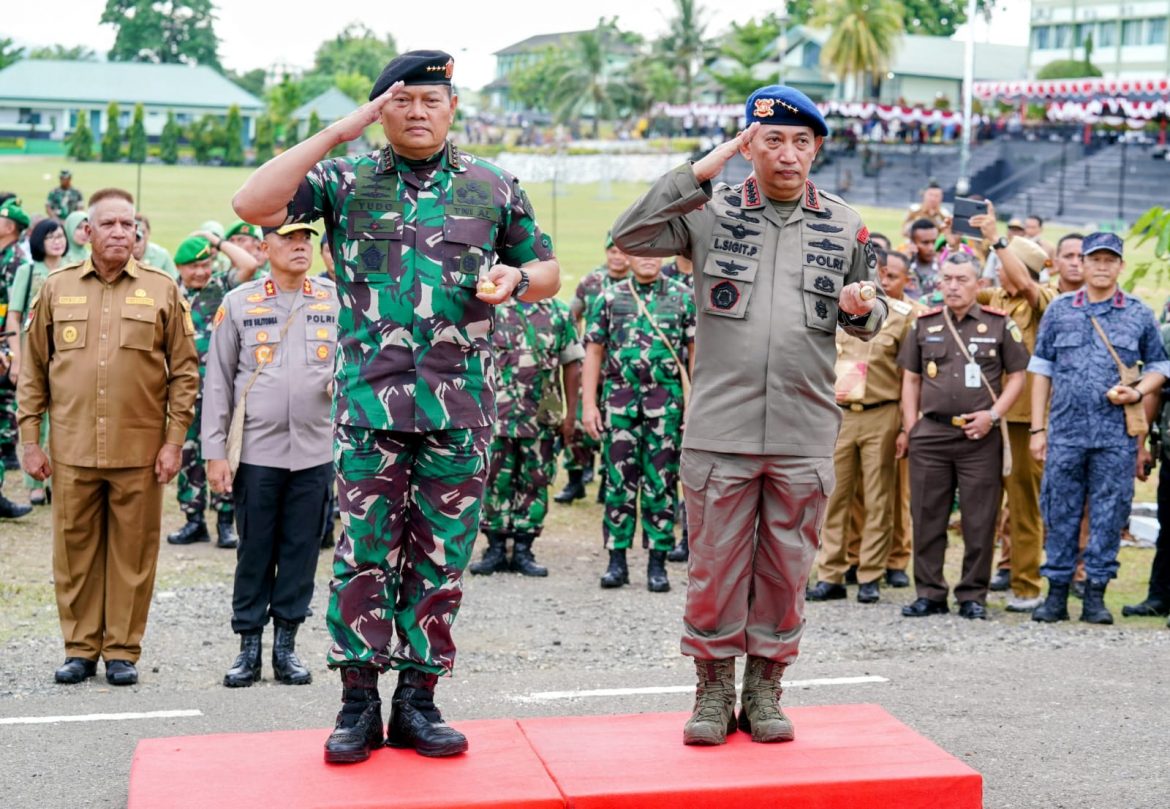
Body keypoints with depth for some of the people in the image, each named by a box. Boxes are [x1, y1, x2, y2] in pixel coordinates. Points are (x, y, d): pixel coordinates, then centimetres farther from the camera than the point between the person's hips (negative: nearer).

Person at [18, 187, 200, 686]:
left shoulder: (162, 290, 4)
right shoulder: (56, 289, 8)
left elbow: (185, 371, 5)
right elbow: (33, 370, 10)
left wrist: (174, 440, -2)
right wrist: (30, 439, 5)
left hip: (140, 451, -1)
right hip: (72, 450, 1)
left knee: (133, 553, 4)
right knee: (75, 551, 7)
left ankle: (123, 650, 15)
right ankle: (80, 648, 19)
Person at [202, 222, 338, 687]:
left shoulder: (335, 300, 6)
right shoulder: (238, 303, 4)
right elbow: (218, 382, 4)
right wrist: (215, 452, -1)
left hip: (315, 452, 1)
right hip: (258, 452, -1)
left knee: (301, 550, 6)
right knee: (254, 552, 5)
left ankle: (286, 645, 17)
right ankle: (249, 647, 15)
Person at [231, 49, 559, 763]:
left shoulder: (494, 188, 11)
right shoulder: (345, 181, 6)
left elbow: (549, 273, 18)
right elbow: (253, 204, -9)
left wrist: (515, 278, -7)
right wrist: (339, 132, -9)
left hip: (461, 410, 1)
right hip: (369, 405, -1)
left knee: (440, 558, 6)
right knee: (364, 553, 1)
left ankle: (418, 698, 18)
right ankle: (359, 701, 13)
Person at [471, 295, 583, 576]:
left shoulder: (559, 313, 6)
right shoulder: (492, 310, 3)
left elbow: (571, 365, 8)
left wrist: (570, 413, 5)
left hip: (542, 417, 1)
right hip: (497, 414, -1)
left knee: (535, 483, 5)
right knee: (495, 481, 3)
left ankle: (523, 550, 15)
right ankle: (496, 548, 13)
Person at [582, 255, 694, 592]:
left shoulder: (683, 297, 7)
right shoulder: (610, 297, 8)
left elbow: (696, 352, 6)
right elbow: (594, 352, 8)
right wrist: (589, 404, 1)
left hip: (667, 402, 0)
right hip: (619, 399, 1)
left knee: (661, 484, 2)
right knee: (619, 482, 3)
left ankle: (657, 562, 9)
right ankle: (617, 559, 11)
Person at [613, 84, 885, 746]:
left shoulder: (846, 227, 11)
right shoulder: (712, 213, 3)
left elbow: (867, 322, 20)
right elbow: (629, 237, -10)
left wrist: (864, 308, -5)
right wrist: (699, 171, -11)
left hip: (804, 436, 2)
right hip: (721, 431, -2)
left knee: (786, 571, 9)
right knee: (715, 568, 5)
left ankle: (765, 689, 24)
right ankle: (715, 689, 20)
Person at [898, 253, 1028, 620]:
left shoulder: (1000, 325, 4)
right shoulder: (924, 325, 12)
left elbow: (1017, 376, 5)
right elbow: (911, 379, 14)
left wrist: (993, 414, -8)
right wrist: (910, 427, 5)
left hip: (980, 437, -2)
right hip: (930, 435, 2)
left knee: (979, 521, 1)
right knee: (927, 517, 5)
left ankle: (973, 596, 11)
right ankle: (929, 593, 14)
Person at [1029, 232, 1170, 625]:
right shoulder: (1059, 310, 8)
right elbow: (1041, 370, 8)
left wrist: (1138, 392, -7)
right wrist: (1038, 428, 4)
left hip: (1117, 435, 0)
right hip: (1065, 432, 0)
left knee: (1109, 515, 2)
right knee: (1060, 513, 3)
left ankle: (1095, 595, 11)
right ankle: (1056, 593, 12)